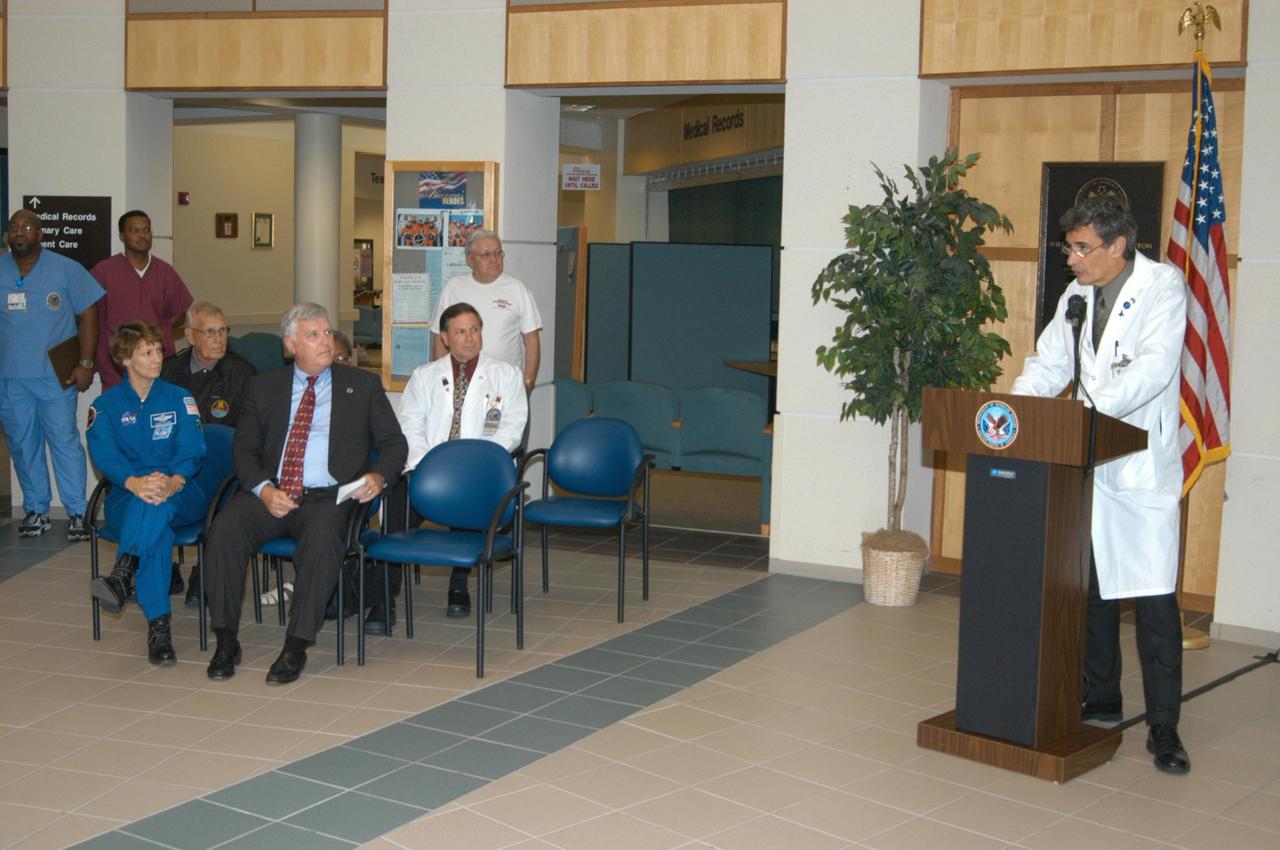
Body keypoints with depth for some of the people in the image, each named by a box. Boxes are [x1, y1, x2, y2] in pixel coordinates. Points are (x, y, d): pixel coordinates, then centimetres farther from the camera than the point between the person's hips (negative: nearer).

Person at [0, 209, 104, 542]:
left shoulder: (65, 269, 1)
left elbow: (87, 315, 1)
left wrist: (85, 364, -6)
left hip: (55, 376, -3)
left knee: (64, 441, -5)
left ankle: (78, 512, 0)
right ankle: (36, 510, 18)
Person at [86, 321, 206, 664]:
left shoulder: (179, 398, 12)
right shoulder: (106, 405, 11)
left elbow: (192, 450, -2)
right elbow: (105, 456, -6)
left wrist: (173, 481, -27)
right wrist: (134, 483, -30)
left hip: (180, 496, 1)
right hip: (126, 497, 0)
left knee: (158, 503, -39)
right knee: (158, 527, -37)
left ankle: (123, 577, -55)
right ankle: (158, 627, -44)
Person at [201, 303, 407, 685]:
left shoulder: (363, 385, 13)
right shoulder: (263, 387, 16)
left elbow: (394, 443, 11)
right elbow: (244, 449, 11)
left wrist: (379, 476, -11)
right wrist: (263, 488, -9)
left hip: (328, 498, -2)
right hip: (270, 494, 2)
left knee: (322, 537, -35)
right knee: (225, 529, -26)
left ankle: (296, 646, -27)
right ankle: (226, 641, -16)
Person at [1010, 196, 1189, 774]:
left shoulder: (1163, 287, -10)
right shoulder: (1078, 295, 9)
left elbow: (1155, 366, -22)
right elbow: (1048, 364, 13)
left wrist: (1094, 406, -34)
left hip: (1145, 468, -6)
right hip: (1089, 463, 6)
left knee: (1155, 599, -6)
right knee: (1092, 589, 14)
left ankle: (1164, 728, 2)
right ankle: (1100, 699, 29)